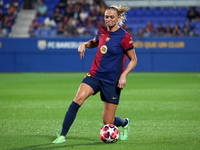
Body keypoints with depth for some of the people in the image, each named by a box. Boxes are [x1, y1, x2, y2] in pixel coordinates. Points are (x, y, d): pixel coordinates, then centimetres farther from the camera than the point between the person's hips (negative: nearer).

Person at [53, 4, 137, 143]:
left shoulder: (124, 37, -11)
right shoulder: (102, 31, 4)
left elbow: (133, 60, -4)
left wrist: (123, 76, -17)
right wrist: (85, 44, 5)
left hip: (112, 81, -4)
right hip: (95, 75, 4)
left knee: (108, 122, 1)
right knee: (78, 99, -24)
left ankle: (125, 123, 38)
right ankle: (62, 136, -18)